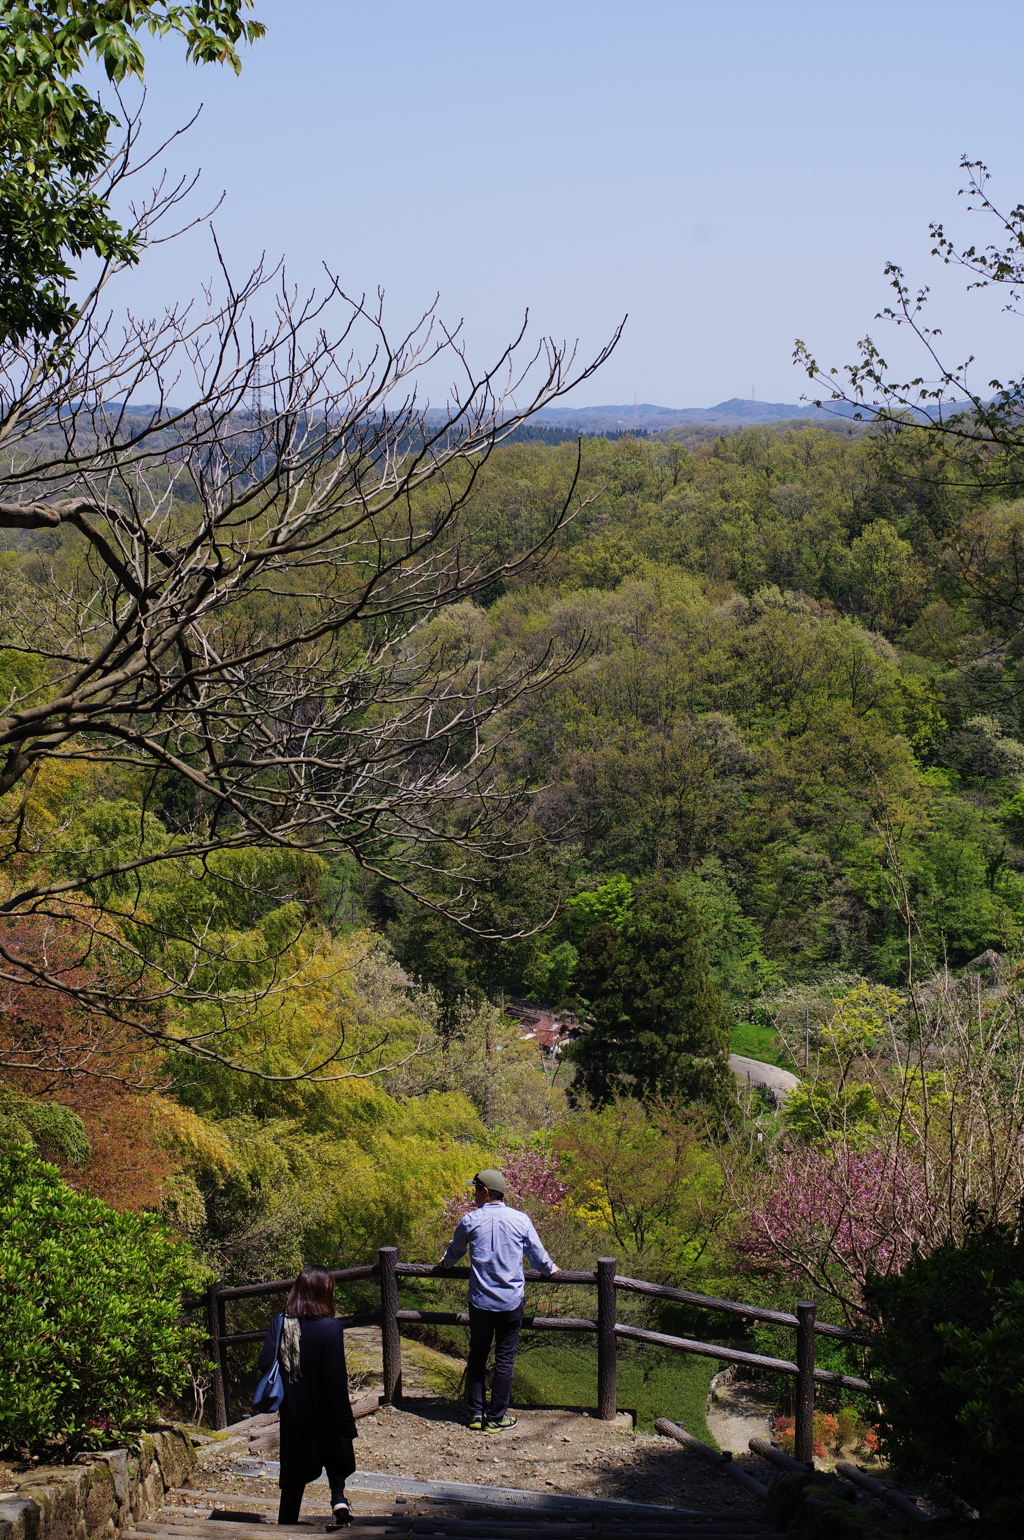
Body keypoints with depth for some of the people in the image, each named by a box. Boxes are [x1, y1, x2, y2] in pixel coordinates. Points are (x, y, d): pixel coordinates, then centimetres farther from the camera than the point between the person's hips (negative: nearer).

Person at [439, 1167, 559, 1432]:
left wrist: (446, 1262, 39)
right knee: (505, 1358, 7)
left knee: (477, 1355, 15)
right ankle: (496, 1418, 10)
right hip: (511, 1301, 0)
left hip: (480, 1301, 1)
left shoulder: (470, 1220, -3)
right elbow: (538, 1254, 8)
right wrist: (550, 1268, 31)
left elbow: (454, 1251, 15)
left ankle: (476, 1414, 16)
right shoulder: (520, 1220, -3)